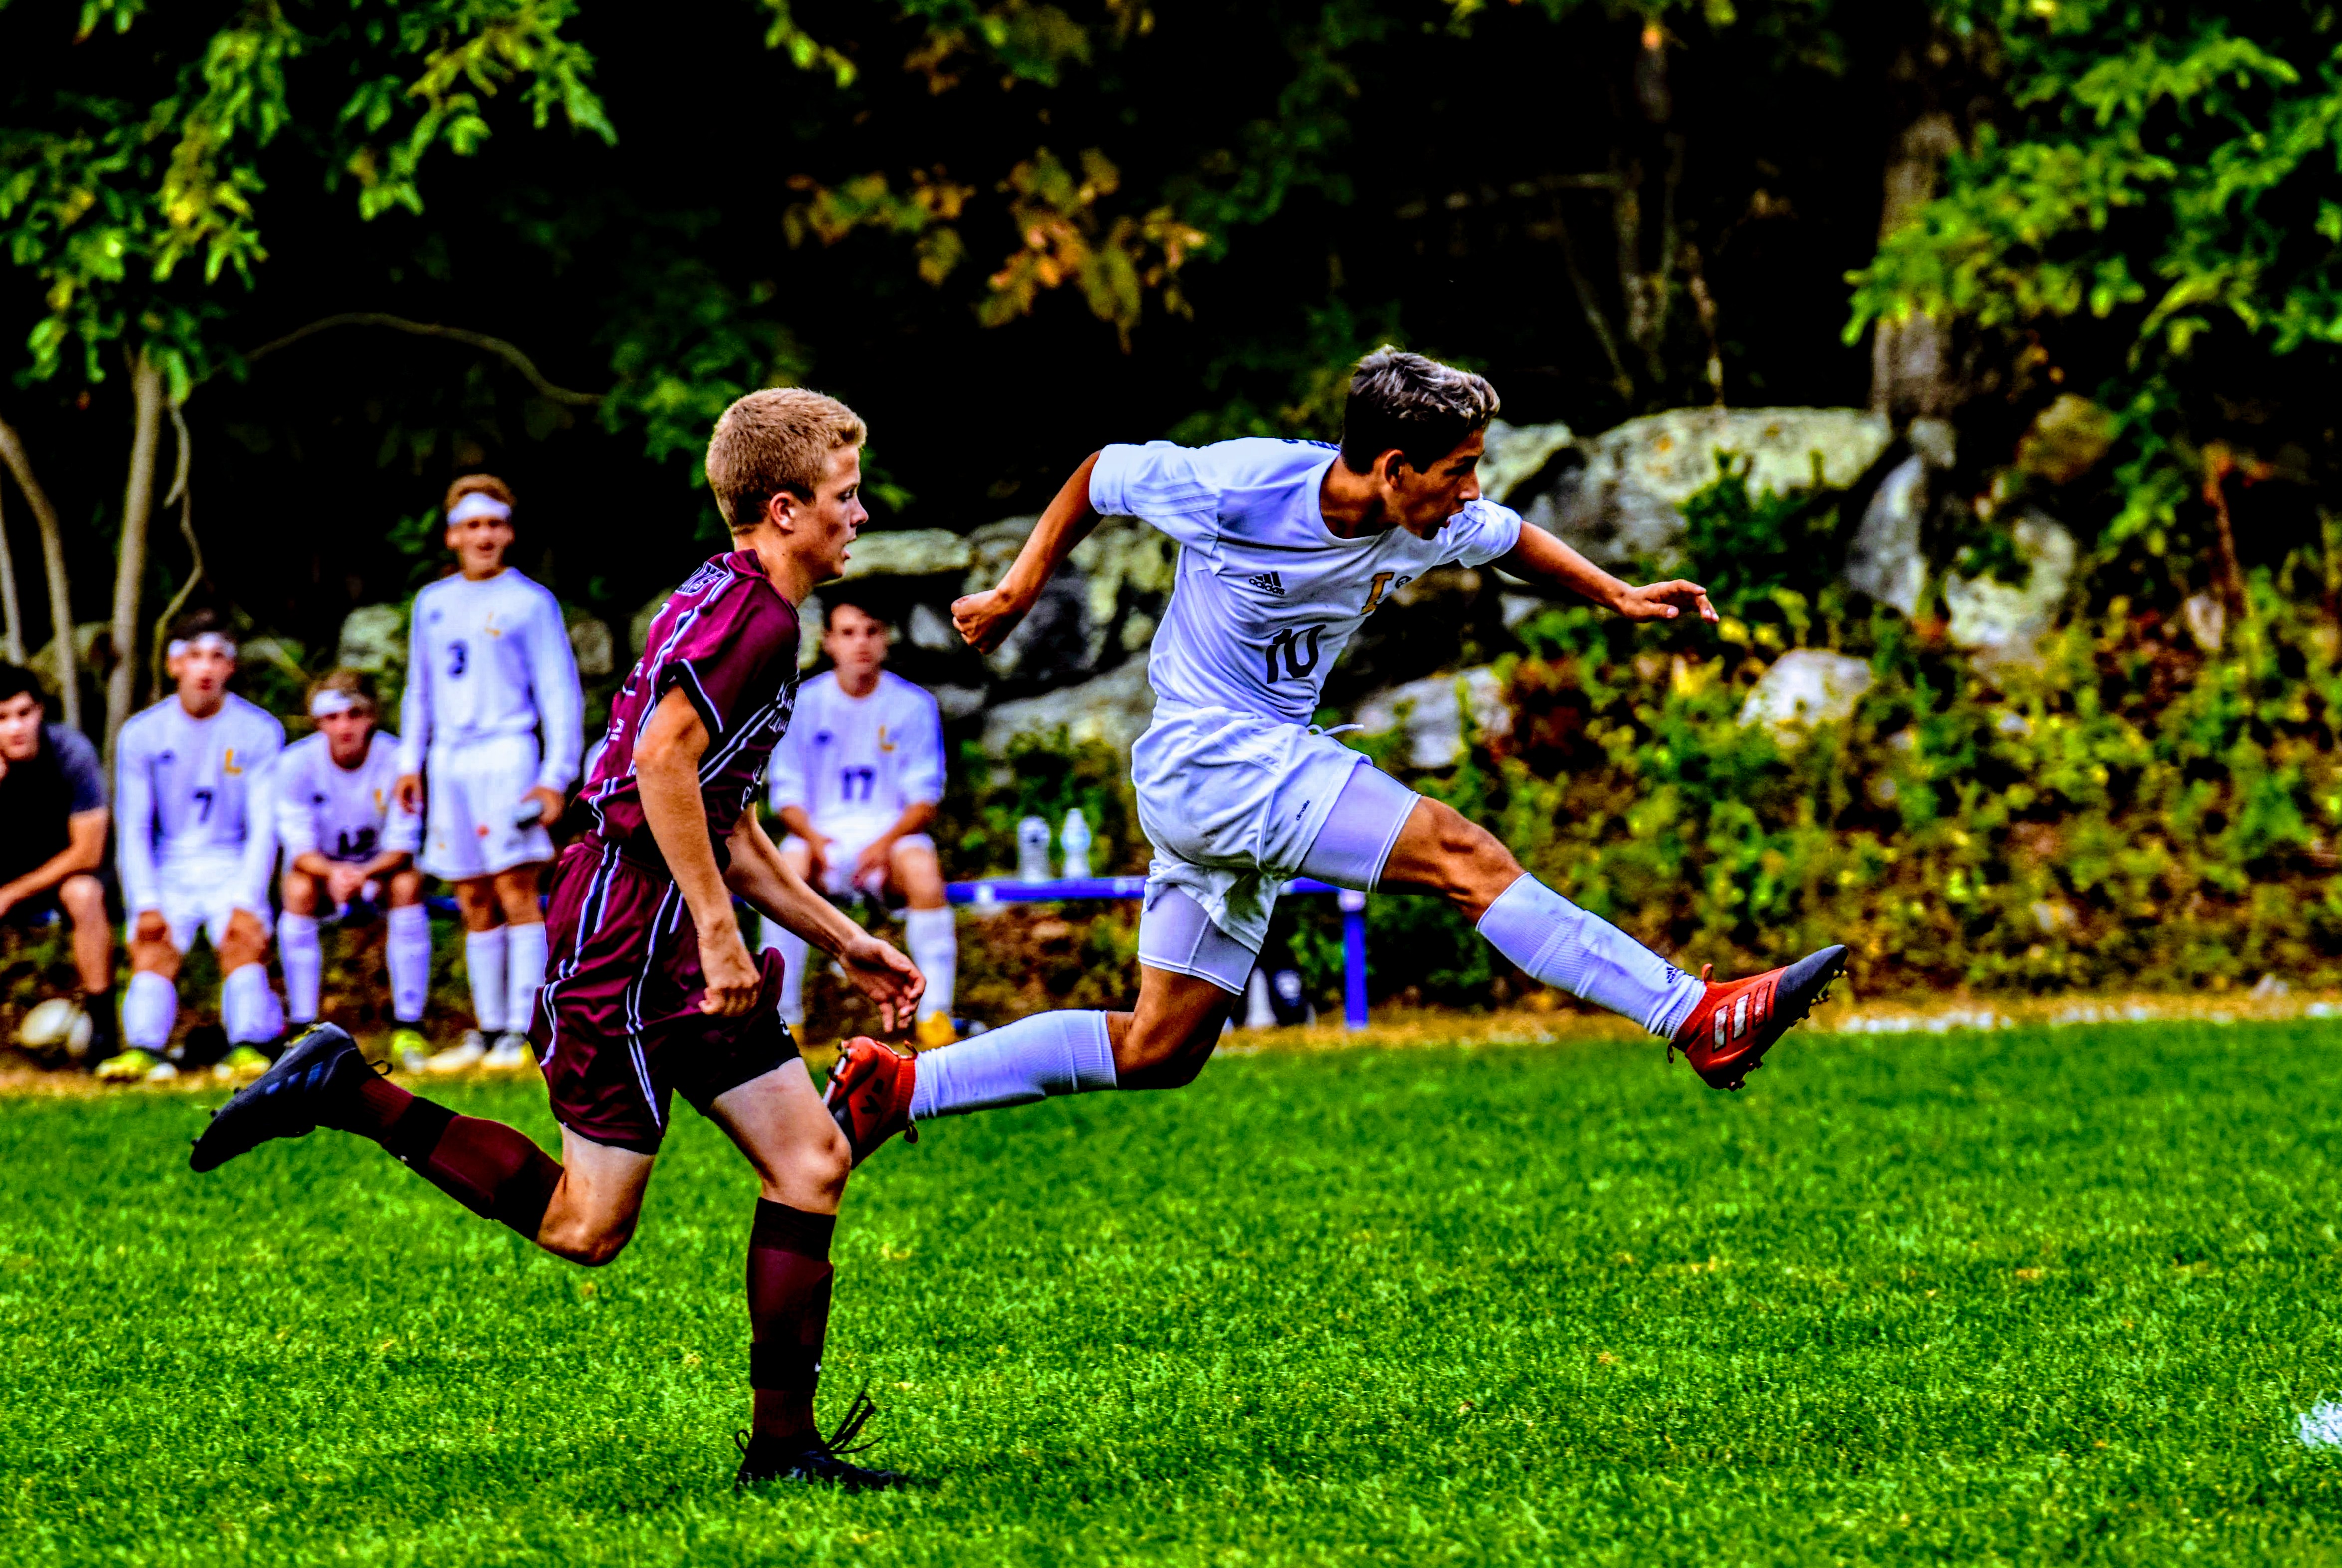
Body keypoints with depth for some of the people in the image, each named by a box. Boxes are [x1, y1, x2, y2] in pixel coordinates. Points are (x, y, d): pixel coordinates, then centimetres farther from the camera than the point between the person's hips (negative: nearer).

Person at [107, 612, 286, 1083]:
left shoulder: (259, 732, 2)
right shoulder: (141, 735, 4)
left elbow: (264, 826, -1)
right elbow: (133, 828, 3)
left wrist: (246, 902, -15)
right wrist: (145, 904, -11)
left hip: (233, 868, -1)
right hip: (167, 872, 1)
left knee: (244, 939, -27)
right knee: (152, 949, -24)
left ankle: (247, 1045, -38)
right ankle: (144, 1048, -38)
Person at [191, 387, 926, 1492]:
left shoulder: (741, 609, 20)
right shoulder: (749, 615, -12)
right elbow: (662, 760, -25)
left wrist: (845, 944, 26)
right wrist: (719, 931, -24)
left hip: (679, 934, 10)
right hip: (625, 932, -10)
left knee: (811, 1161, 3)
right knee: (585, 1225, -6)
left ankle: (783, 1445, 4)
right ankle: (347, 1096, 2)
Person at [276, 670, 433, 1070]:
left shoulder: (396, 760, -21)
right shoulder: (297, 763, -19)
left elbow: (402, 848, -22)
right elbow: (300, 849, -21)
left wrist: (364, 874, -44)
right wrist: (333, 873, -44)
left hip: (380, 866, 0)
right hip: (321, 866, 0)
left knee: (408, 885, -33)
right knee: (299, 890, -33)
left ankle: (408, 1027, -27)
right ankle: (304, 1029, -26)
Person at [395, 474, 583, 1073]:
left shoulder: (530, 603, 0)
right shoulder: (432, 603, 16)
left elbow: (561, 693, -2)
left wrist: (555, 775, -10)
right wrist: (410, 762, 14)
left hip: (505, 753, -5)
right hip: (448, 761, 5)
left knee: (516, 892, -10)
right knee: (474, 904, 7)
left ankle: (524, 1031, -11)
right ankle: (487, 1029, 11)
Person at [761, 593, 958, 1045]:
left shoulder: (913, 705, 1)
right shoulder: (804, 704, 3)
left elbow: (925, 798, -1)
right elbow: (788, 793, 3)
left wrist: (886, 842, -20)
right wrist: (814, 838, -19)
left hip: (892, 833, -1)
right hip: (821, 833, 1)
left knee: (924, 875, -34)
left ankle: (936, 1014, -28)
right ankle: (783, 1018, -25)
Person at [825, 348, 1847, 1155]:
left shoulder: (1435, 526, -3)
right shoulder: (1234, 488, -19)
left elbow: (1511, 540, 21)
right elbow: (1101, 476, -1)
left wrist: (1617, 596, 10)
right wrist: (1018, 591, 3)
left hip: (1271, 766, 8)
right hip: (1207, 755, -8)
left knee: (1160, 1051, 10)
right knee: (1465, 858, -19)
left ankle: (893, 1086, 15)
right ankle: (1698, 1021, -22)